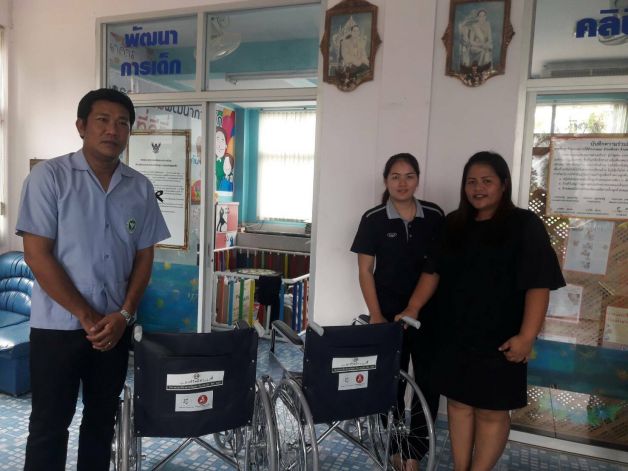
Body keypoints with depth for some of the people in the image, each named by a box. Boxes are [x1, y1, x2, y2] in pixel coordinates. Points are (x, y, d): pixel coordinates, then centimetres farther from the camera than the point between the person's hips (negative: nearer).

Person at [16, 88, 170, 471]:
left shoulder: (141, 188, 3)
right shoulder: (49, 176, -8)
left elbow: (144, 258, 6)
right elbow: (37, 255, -12)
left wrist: (124, 314, -6)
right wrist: (87, 317, -13)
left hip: (116, 325, 4)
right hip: (58, 325, -3)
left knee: (102, 419, 16)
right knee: (49, 425, 8)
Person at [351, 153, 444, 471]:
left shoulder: (435, 216, 0)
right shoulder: (373, 219, -5)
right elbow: (365, 270, -4)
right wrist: (376, 315, -8)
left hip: (429, 313, 2)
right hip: (390, 313, -1)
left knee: (429, 384, 4)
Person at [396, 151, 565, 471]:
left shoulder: (524, 225, -6)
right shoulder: (454, 225, 8)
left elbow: (538, 285, -11)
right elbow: (433, 271, 8)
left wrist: (526, 336, -18)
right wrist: (412, 309, -2)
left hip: (498, 339, -4)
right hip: (455, 335, 5)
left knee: (491, 411, 6)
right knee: (458, 403, 13)